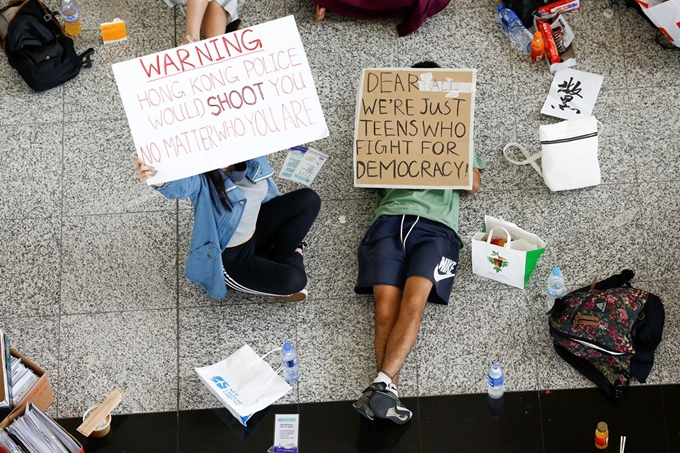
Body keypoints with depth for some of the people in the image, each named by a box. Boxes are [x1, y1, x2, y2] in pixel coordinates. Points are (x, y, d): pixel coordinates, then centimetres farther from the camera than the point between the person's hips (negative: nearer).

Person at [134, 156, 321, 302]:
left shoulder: (252, 158, -11)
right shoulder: (201, 179, -28)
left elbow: (269, 195, 7)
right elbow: (178, 185, -52)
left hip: (256, 232, 7)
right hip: (230, 258, -7)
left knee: (308, 199, -3)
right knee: (294, 280, -24)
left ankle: (280, 258, 6)